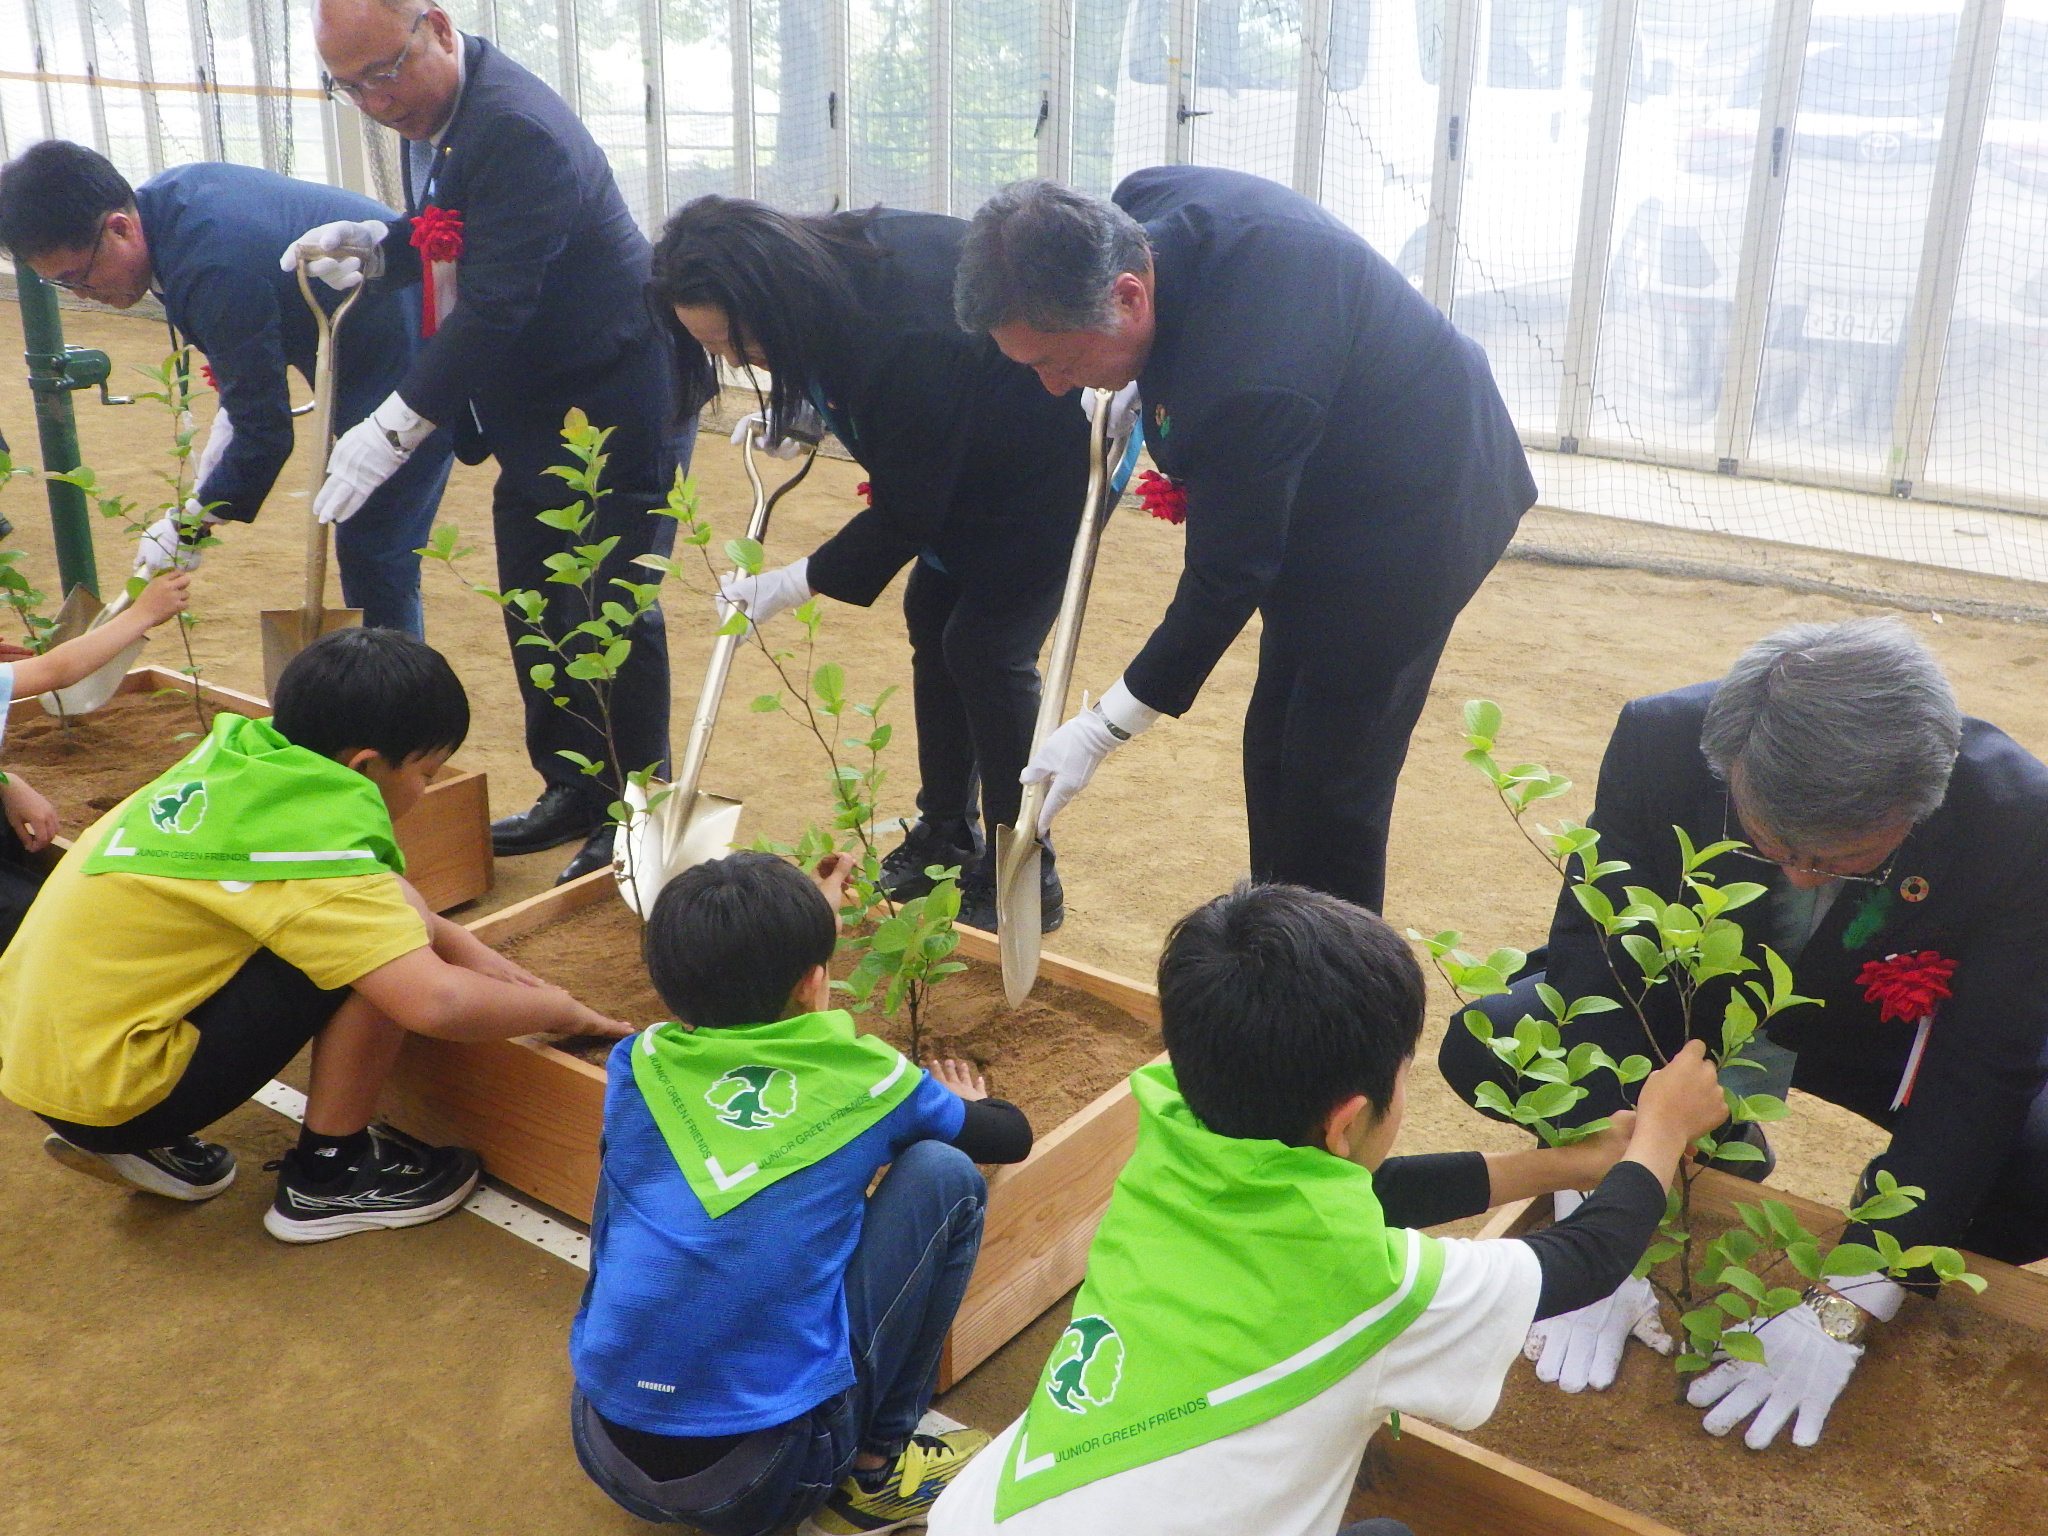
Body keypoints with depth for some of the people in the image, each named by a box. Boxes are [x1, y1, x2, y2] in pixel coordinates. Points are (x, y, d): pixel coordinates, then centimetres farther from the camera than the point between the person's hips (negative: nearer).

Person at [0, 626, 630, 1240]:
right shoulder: (312, 836, -25)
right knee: (373, 965, -17)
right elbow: (434, 1002, -32)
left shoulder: (243, 757, 0)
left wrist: (462, 944, 5)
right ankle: (328, 1178, 1)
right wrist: (560, 1010, -15)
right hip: (109, 1092, -9)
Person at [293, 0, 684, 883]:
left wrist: (395, 428, -26)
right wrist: (374, 249, -3)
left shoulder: (518, 131, -25)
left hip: (614, 406, -10)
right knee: (535, 611, 14)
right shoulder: (428, 111, 5)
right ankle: (574, 790, 29)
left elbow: (494, 310, -28)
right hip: (533, 415, 10)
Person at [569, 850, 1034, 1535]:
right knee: (945, 1175, 4)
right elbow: (1013, 1134, 16)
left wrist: (803, 919, 40)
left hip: (606, 1453, 5)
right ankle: (874, 1474, 12)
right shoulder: (864, 1075, -5)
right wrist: (954, 1103, 37)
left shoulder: (637, 1067, 1)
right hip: (767, 1480, -4)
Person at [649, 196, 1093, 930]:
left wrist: (798, 583, -15)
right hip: (973, 452, 9)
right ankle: (946, 836, 21)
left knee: (988, 647, -11)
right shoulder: (828, 254, -13)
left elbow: (907, 513, -25)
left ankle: (1025, 880, 3)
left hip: (1051, 463, -9)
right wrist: (795, 410, -4)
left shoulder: (908, 342, -38)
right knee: (931, 615, 8)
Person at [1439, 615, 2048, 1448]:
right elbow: (1596, 963, -28)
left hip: (1883, 1033, -1)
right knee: (1485, 1047, -24)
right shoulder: (1659, 739, -31)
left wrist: (1841, 1310, -35)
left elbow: (1980, 1074, -29)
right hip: (1698, 996, 1)